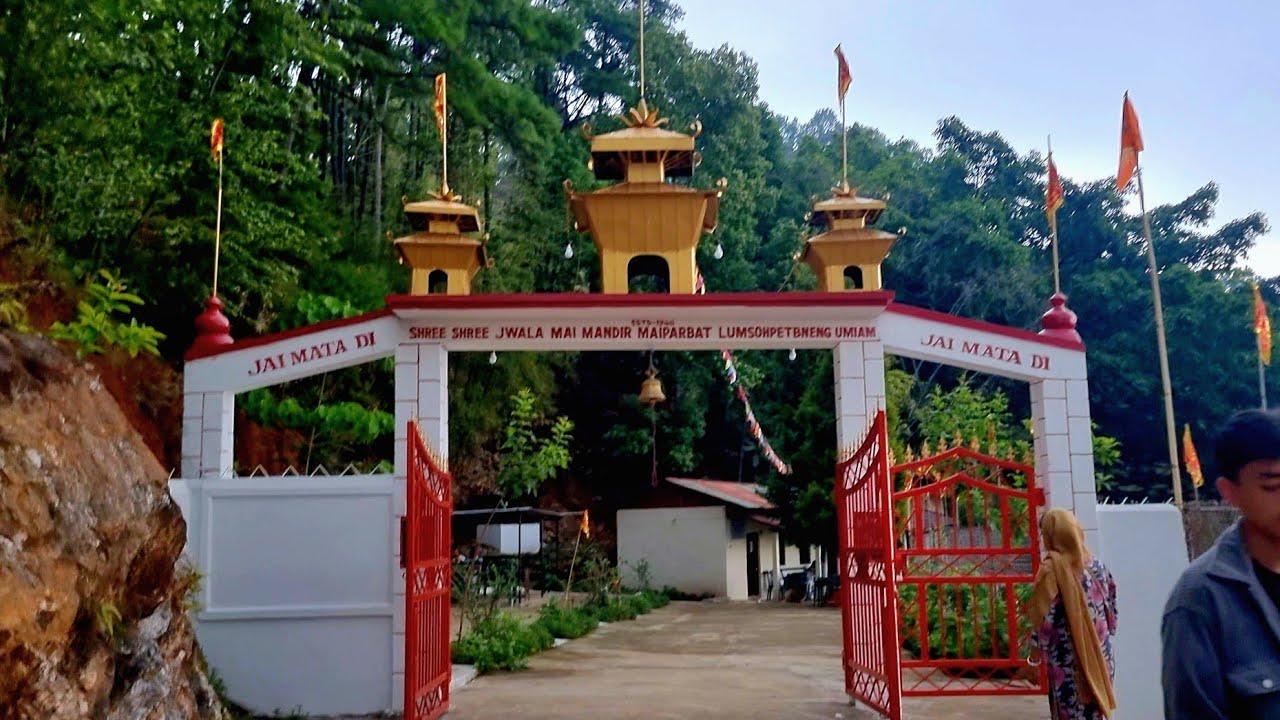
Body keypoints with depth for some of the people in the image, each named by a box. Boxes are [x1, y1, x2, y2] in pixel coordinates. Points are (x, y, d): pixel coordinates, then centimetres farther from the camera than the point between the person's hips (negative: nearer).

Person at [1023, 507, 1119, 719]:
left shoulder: (1051, 568, -12)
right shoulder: (1096, 565, 6)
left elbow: (1044, 620, -13)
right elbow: (1110, 612, 11)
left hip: (1067, 662, -6)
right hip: (1099, 658, 6)